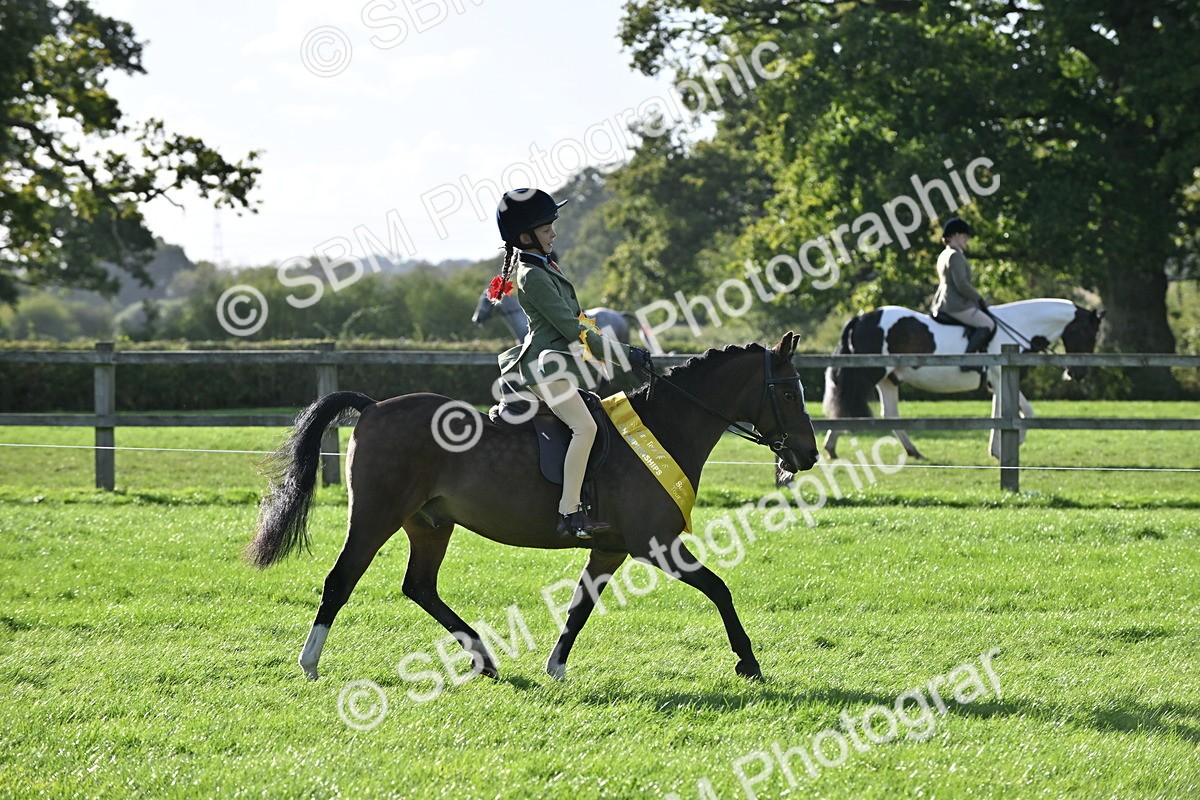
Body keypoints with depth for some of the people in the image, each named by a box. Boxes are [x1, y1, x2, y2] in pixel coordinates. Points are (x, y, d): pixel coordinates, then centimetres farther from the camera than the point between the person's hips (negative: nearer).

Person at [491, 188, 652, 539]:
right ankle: (569, 513, -30)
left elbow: (576, 318, 22)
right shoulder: (533, 276, -15)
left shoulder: (546, 266, 16)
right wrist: (621, 353, -14)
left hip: (561, 361, 11)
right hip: (545, 365, -11)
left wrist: (620, 349, 16)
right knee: (585, 426, -24)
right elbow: (570, 327, -18)